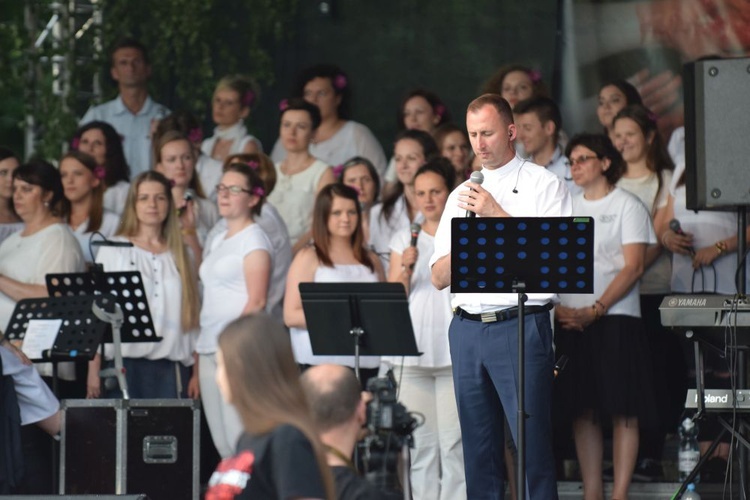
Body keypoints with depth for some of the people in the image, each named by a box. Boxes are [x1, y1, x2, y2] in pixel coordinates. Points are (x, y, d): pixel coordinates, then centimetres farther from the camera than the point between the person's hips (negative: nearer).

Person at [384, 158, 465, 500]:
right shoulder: (404, 241, 14)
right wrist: (406, 268, -8)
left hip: (456, 352, -3)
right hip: (412, 353, 3)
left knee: (454, 440, -9)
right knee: (419, 441, 2)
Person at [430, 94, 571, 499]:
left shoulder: (544, 185, 4)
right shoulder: (461, 196, 19)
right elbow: (439, 277, 15)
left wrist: (498, 215, -10)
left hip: (521, 325, -5)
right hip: (467, 328, 5)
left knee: (532, 442, -10)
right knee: (478, 446, 5)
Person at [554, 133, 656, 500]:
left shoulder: (627, 205, 1)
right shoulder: (567, 208, 16)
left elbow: (633, 267, -7)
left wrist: (595, 310, -15)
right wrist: (557, 306, -5)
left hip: (615, 317, -5)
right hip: (570, 319, 5)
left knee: (622, 409, -6)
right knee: (582, 410, 3)